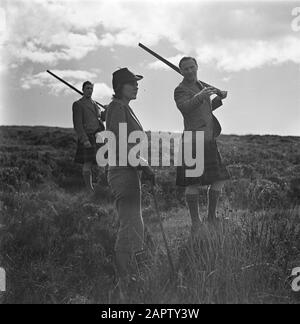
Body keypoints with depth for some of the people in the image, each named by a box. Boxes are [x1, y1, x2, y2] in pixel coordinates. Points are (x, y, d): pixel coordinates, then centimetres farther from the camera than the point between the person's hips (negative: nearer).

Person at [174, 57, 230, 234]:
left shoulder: (199, 85, 18)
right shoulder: (181, 90, -8)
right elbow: (185, 107, -30)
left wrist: (219, 98, 17)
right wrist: (200, 96, -46)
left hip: (208, 141, 8)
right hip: (194, 141, -8)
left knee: (220, 178, 10)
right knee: (193, 183, -6)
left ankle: (212, 216, 22)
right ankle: (196, 221, 6)